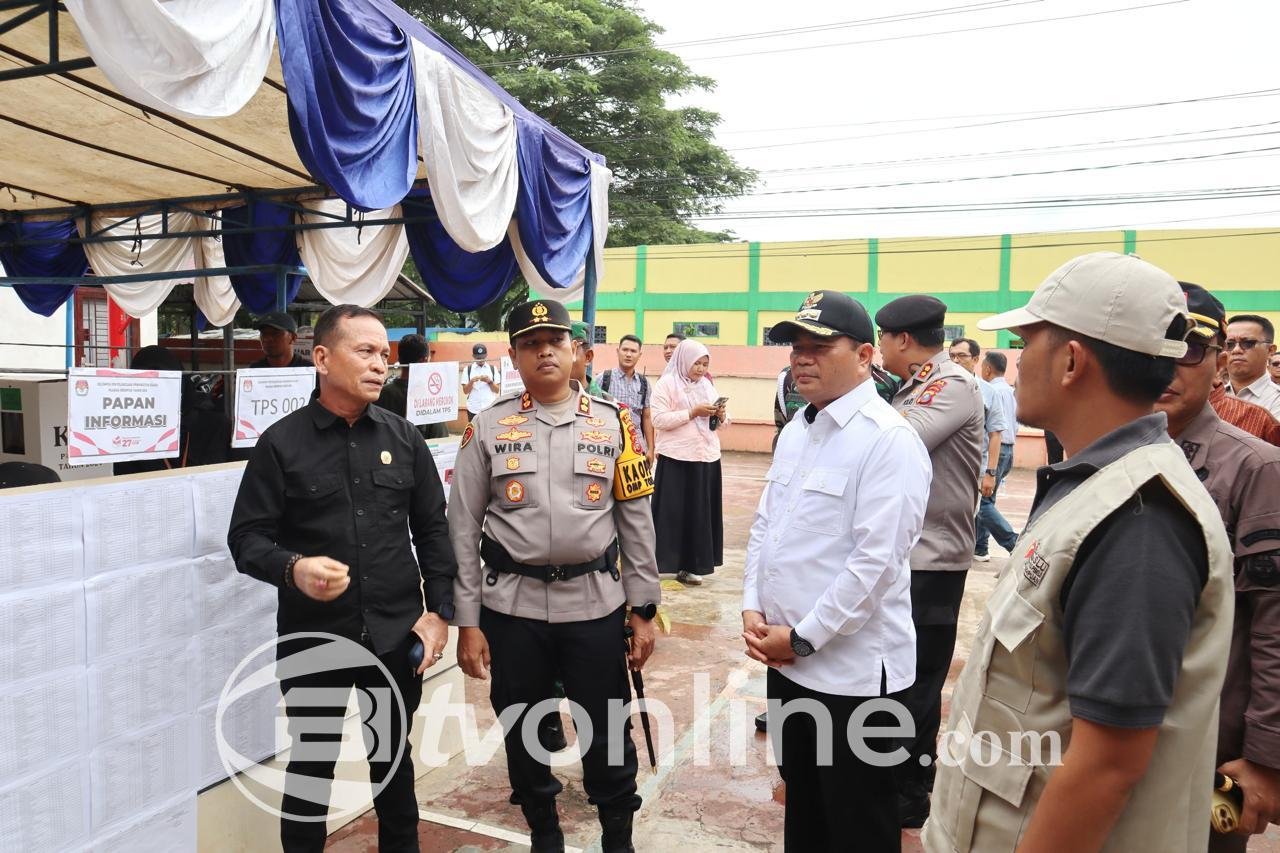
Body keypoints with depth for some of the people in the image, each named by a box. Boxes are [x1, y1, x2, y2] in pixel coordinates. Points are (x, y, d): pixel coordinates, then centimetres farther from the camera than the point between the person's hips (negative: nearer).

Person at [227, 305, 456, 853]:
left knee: (394, 756, 18)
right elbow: (247, 537, -6)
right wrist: (294, 569, -26)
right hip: (315, 638, -2)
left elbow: (433, 529, 5)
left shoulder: (402, 437, 3)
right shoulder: (282, 442, -5)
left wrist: (440, 612, -1)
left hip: (397, 635, 2)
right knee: (312, 763, 14)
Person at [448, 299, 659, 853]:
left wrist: (643, 610, 3)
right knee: (523, 732, 16)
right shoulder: (488, 428, 0)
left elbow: (636, 523, 3)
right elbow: (463, 529, 0)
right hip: (511, 606, 1)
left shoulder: (613, 425, 1)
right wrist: (467, 622, -2)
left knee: (608, 733, 10)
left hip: (596, 604, 0)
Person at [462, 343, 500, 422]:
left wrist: (489, 381, -13)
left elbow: (497, 390, 5)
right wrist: (471, 381, -16)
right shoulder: (467, 369, 5)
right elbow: (465, 391, 2)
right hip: (473, 409, 0)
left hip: (490, 408, 0)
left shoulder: (493, 369, 7)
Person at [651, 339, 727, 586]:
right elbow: (659, 419, -13)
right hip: (677, 459, -6)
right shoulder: (666, 383, -3)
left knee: (699, 513, 7)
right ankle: (664, 562, 8)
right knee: (673, 512, -2)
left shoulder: (707, 385, 14)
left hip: (707, 458, 6)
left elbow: (721, 422, 17)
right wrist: (693, 412, -18)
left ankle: (689, 565, 15)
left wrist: (721, 415, -6)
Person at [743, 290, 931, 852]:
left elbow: (876, 561, -22)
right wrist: (752, 607, 0)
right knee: (801, 797, 24)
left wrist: (802, 637, -16)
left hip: (854, 667, -7)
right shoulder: (796, 430, 9)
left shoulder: (889, 439, -17)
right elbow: (764, 524, 12)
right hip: (785, 656, 7)